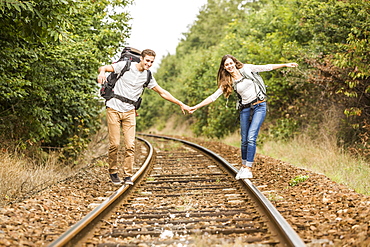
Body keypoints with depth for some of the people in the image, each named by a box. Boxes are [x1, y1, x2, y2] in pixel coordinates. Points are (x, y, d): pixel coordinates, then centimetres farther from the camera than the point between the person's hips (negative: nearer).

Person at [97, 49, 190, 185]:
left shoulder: (147, 77, 9)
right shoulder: (125, 66, -3)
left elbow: (162, 92, 16)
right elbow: (102, 68, -2)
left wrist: (181, 104, 14)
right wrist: (102, 72, -28)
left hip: (129, 112, 3)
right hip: (114, 110, -3)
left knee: (130, 145, -4)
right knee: (114, 144, -4)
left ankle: (128, 175, 7)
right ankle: (113, 172, 16)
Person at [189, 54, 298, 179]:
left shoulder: (246, 69, 0)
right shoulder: (227, 82, 5)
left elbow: (266, 67, 6)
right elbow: (213, 97, 2)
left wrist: (285, 64, 5)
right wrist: (196, 107, -4)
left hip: (259, 106, -3)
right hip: (245, 109, 3)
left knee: (251, 138, -13)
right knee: (244, 140, 4)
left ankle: (248, 169, -11)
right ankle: (243, 166, 22)